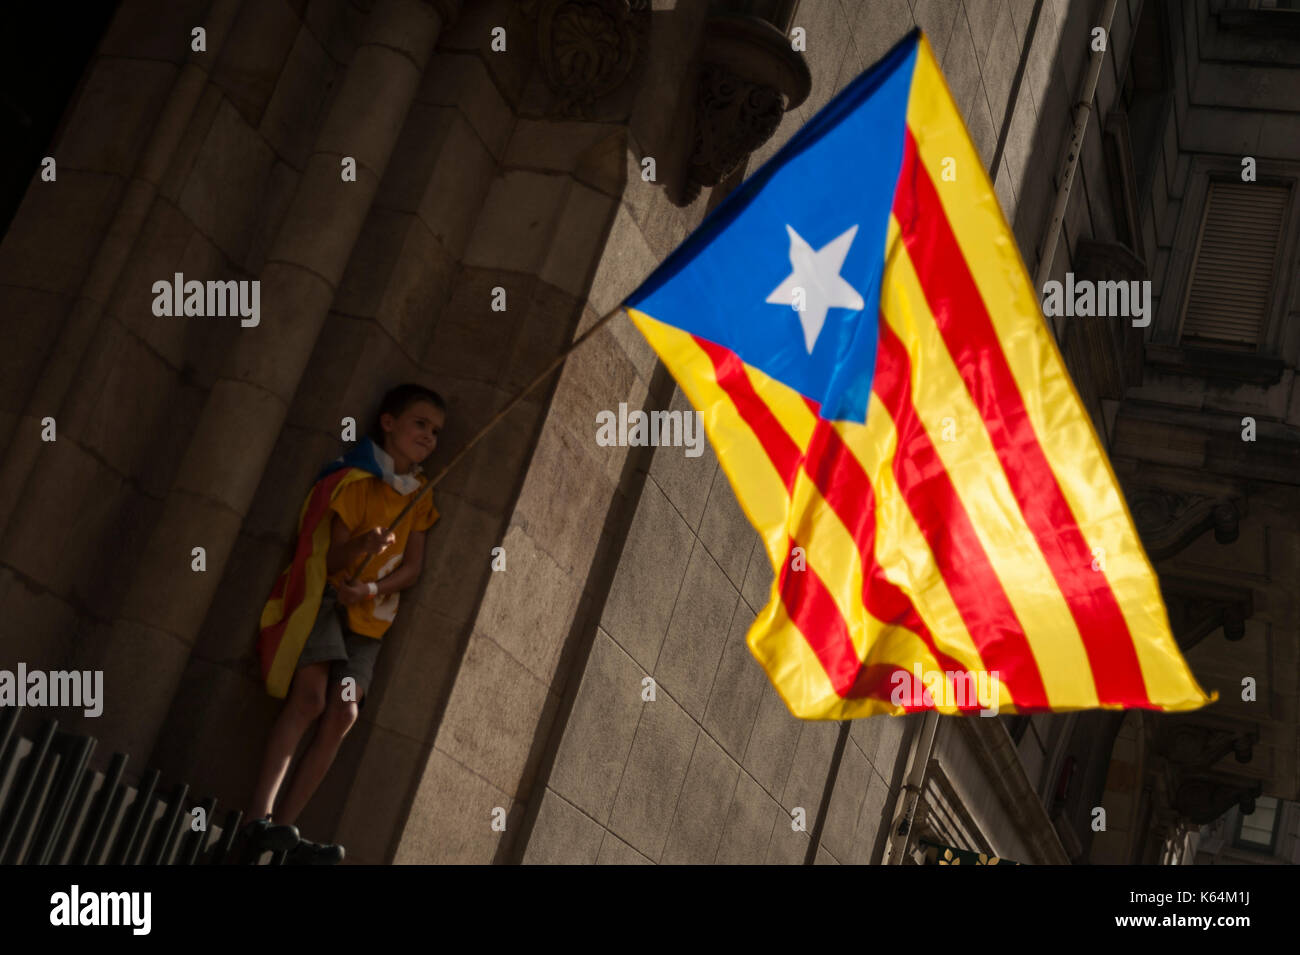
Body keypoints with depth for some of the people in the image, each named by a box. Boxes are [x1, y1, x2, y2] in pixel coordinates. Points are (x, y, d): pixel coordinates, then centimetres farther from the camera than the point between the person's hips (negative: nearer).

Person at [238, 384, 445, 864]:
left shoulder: (420, 496, 9)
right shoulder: (356, 481, -7)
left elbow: (412, 567, 4)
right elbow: (332, 559, -11)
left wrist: (370, 588, -15)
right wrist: (361, 546, -33)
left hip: (369, 613, 5)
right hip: (326, 597, -5)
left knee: (343, 714, -10)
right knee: (309, 696, -24)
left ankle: (283, 829, -10)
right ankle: (259, 818, -32)